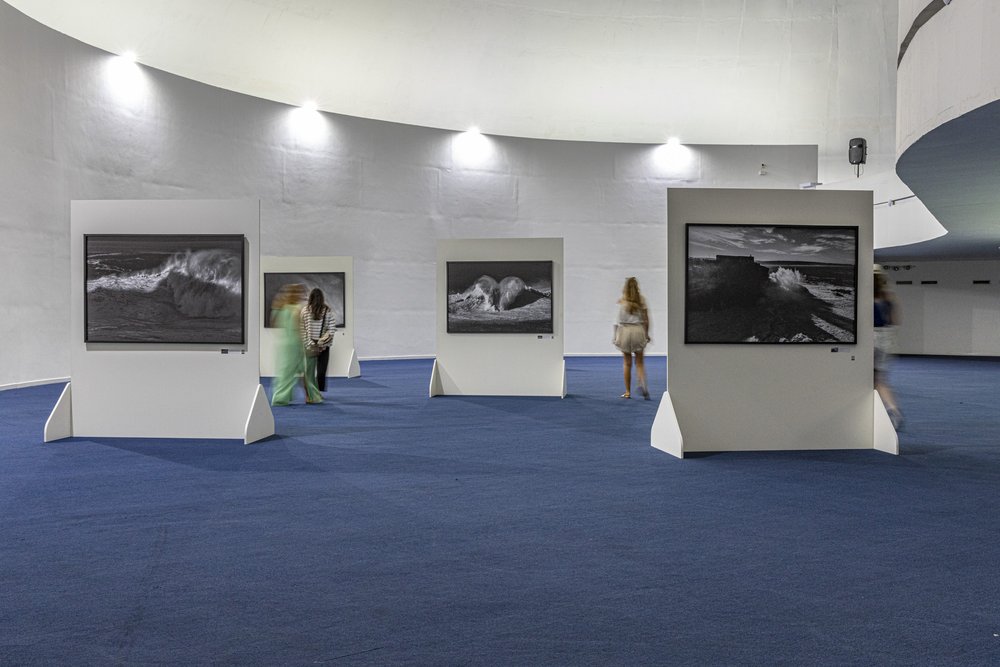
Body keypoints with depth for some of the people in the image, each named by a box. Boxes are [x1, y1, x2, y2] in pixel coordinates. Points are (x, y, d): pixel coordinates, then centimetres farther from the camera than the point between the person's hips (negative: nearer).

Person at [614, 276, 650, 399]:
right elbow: (646, 319, 4)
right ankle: (642, 383, -17)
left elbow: (618, 321, -5)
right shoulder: (641, 300, 2)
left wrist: (616, 335, 3)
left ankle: (628, 391, 10)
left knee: (627, 363, 8)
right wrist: (647, 334, 14)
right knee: (639, 362, 10)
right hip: (638, 330, 1)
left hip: (625, 330, -1)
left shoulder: (621, 301, -3)